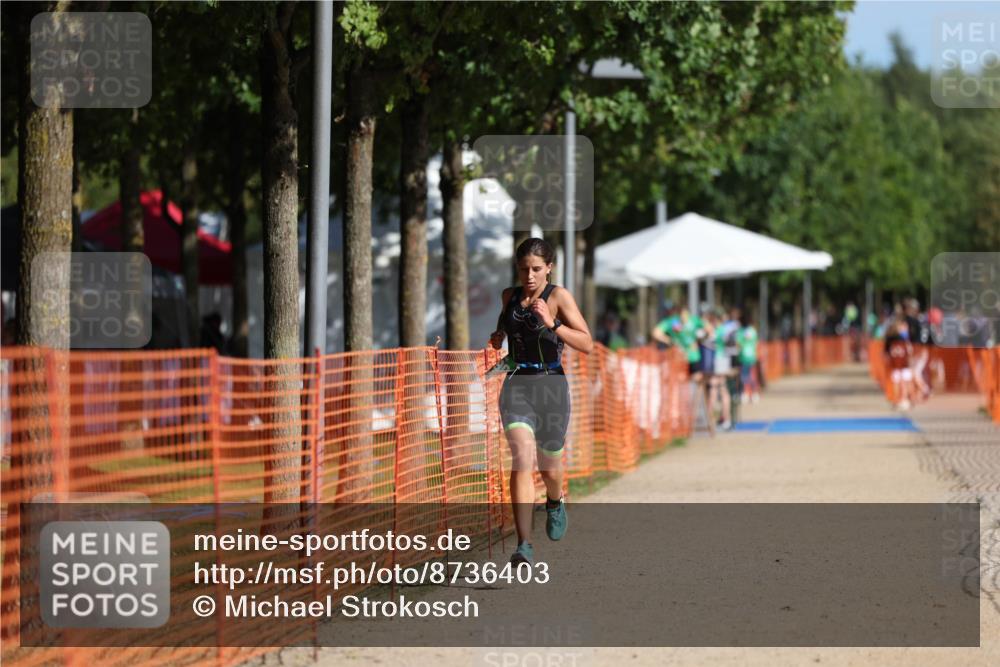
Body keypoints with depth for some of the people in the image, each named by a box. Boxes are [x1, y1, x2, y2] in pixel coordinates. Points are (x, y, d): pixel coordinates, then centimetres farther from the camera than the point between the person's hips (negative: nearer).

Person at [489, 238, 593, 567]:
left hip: (551, 386, -2)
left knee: (549, 468, 12)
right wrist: (497, 337, 10)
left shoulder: (559, 296, -6)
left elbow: (587, 344, -14)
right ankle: (524, 545, -23)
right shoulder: (509, 296, 8)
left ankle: (555, 503, 51)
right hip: (516, 385, 2)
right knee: (522, 459, -18)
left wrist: (552, 324, -25)